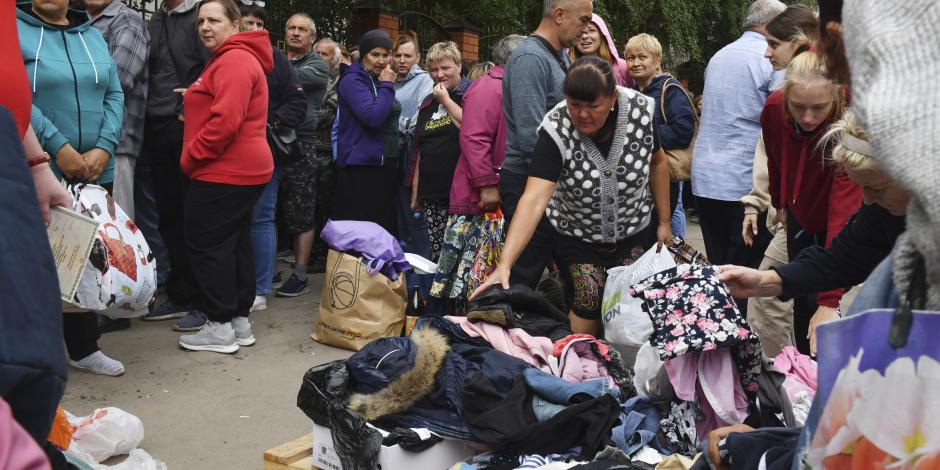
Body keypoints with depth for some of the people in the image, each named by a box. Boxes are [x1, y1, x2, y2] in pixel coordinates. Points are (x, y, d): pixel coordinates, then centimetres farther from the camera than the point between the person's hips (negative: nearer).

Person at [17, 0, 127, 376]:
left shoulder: (93, 35, 13)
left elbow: (114, 95, 7)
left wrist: (103, 149, -7)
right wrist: (58, 147, -19)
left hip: (96, 173, 5)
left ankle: (84, 346, 22)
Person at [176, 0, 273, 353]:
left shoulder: (234, 61, -15)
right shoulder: (236, 58, 20)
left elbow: (226, 121, -25)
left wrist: (189, 159, -17)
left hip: (224, 172, -11)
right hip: (245, 169, 11)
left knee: (206, 244, -4)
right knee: (235, 243, 13)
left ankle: (220, 327, 1)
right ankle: (240, 321, 20)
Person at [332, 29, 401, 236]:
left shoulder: (382, 80, 16)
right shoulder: (352, 80, -8)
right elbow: (373, 117, -22)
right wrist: (387, 86, -14)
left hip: (387, 165, 8)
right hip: (361, 168, -8)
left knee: (386, 226, 8)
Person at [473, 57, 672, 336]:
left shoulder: (640, 111, -18)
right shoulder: (556, 130, -27)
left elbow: (658, 162, 1)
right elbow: (534, 200, -36)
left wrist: (664, 221, 4)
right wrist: (504, 264, -46)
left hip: (636, 231, 2)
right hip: (576, 237, -2)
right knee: (587, 307, -10)